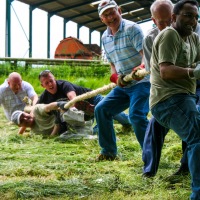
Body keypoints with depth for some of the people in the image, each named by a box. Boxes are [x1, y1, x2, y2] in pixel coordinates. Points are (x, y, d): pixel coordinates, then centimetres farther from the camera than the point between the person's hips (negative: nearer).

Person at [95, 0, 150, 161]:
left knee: (136, 116, -25)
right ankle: (109, 152, 17)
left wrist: (142, 67, -43)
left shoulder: (132, 28, -12)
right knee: (101, 109, 5)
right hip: (122, 85, 8)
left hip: (141, 82, -8)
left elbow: (146, 53, -21)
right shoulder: (105, 37, 11)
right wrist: (115, 77, -4)